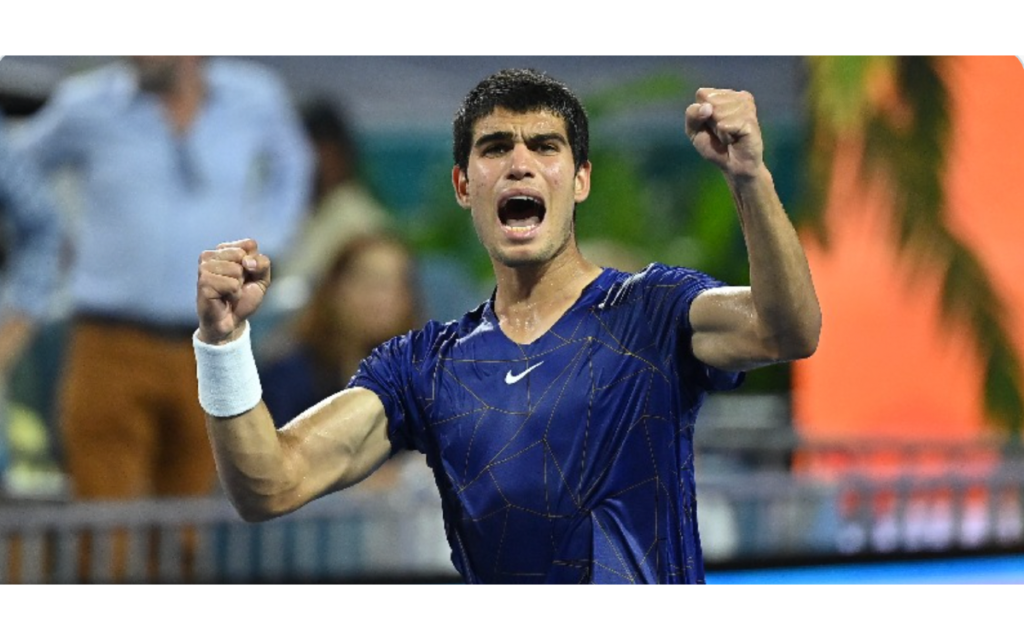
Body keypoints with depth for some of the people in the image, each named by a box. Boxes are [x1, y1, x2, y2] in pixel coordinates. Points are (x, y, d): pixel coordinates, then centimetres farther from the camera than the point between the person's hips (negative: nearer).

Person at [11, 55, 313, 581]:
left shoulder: (256, 99, 4)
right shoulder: (85, 106, -3)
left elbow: (289, 166, 25)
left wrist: (261, 246, 15)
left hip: (212, 349, 3)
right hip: (114, 342, -3)